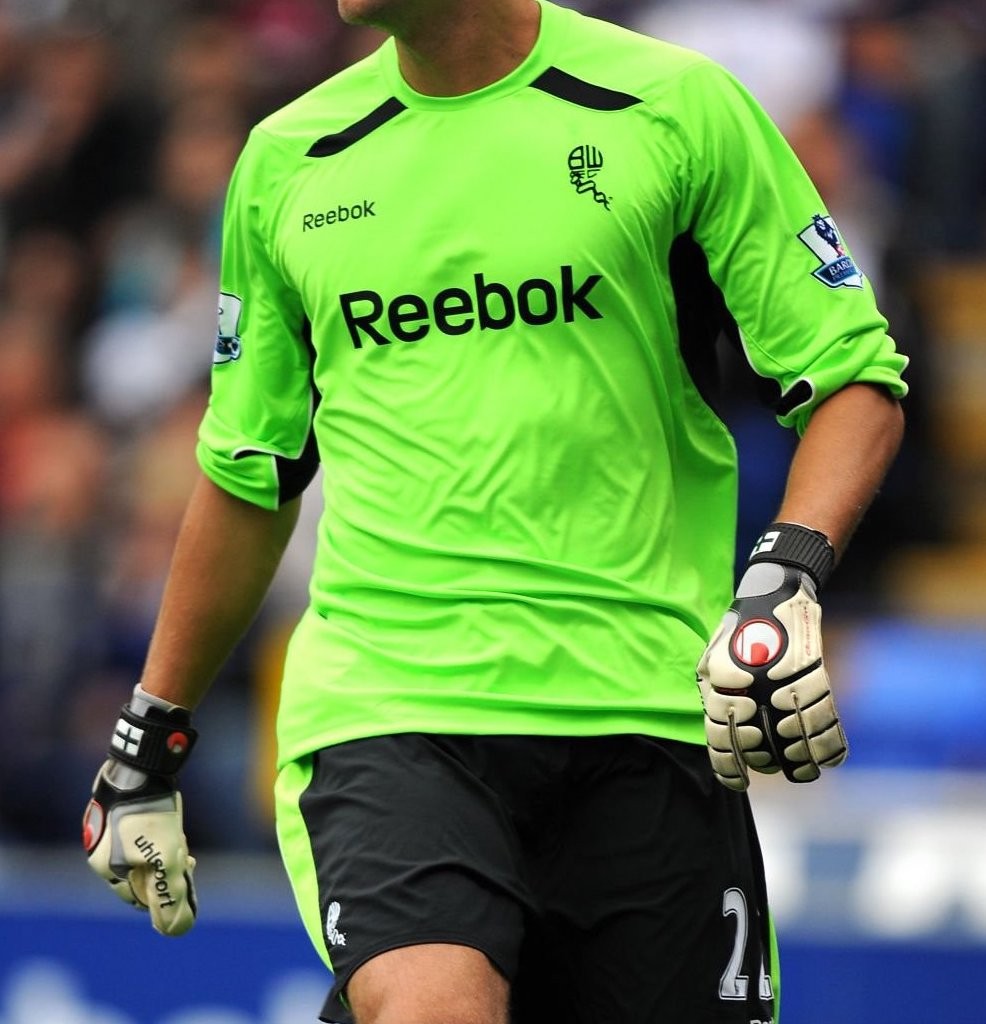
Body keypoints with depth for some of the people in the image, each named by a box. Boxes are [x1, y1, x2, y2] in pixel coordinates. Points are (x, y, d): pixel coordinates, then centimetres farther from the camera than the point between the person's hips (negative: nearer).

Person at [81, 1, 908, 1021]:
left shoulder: (676, 107, 1)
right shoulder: (286, 158, 11)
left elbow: (855, 375, 2)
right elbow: (248, 475, 22)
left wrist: (788, 576, -17)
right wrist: (148, 742, 24)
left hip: (646, 705, 0)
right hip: (383, 703, 1)